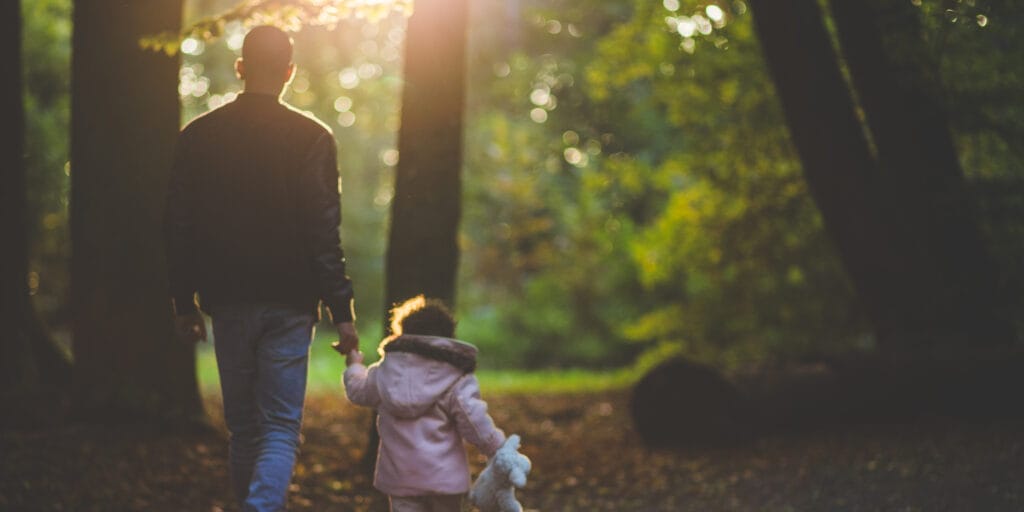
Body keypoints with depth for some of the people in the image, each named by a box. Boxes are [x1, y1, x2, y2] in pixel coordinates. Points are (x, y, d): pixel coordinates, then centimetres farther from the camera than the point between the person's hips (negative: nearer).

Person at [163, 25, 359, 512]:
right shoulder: (311, 138, -7)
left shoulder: (198, 135, 3)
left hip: (228, 303, 3)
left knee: (243, 428, 16)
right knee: (280, 430, -1)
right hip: (289, 306, -3)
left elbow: (178, 228, 5)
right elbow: (324, 233, -10)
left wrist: (185, 303, 13)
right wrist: (342, 311, -6)